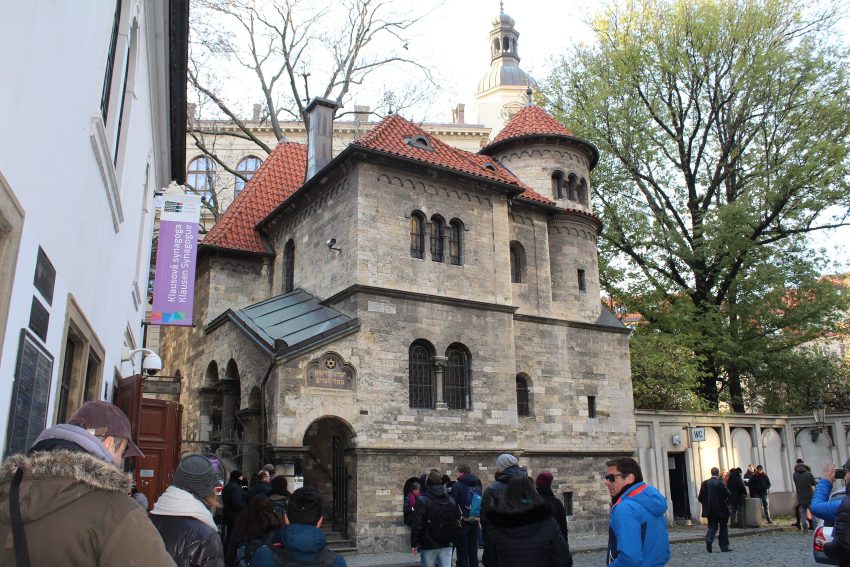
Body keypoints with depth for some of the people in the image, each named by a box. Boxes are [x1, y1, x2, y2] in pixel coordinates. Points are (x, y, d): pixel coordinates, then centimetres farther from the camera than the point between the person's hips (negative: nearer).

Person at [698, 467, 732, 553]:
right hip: (721, 510, -3)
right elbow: (728, 494, -16)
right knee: (723, 528, 11)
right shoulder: (720, 483, -13)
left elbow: (700, 497, -1)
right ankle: (724, 547, 14)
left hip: (710, 510, 3)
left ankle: (709, 539, -16)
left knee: (712, 527, 9)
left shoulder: (705, 483, -2)